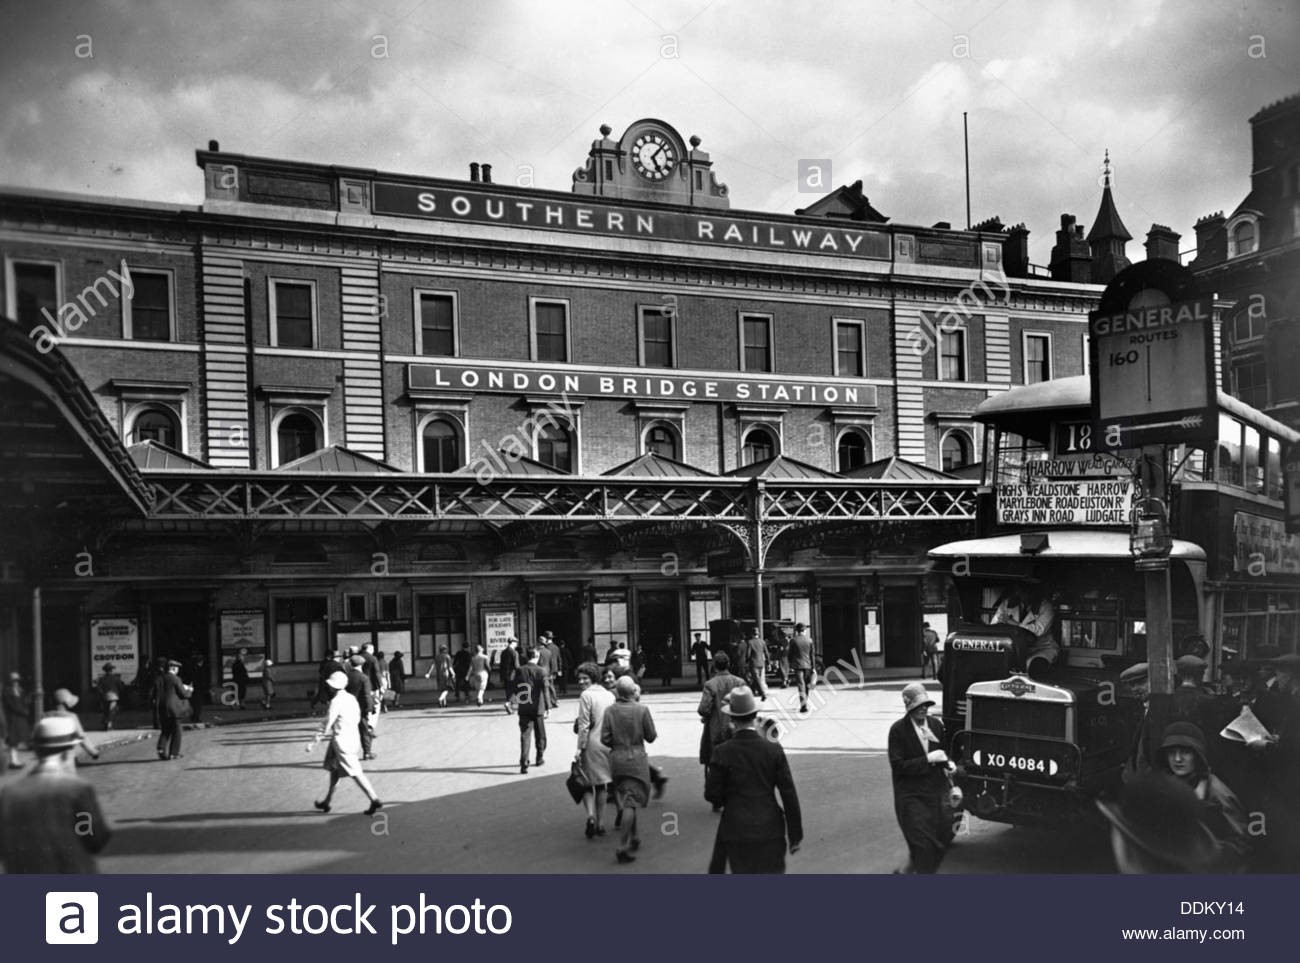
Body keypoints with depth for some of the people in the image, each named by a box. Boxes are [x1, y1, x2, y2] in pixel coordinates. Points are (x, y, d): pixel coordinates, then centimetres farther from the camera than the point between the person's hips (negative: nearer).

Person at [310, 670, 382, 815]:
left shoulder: (336, 702, -18)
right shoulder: (351, 698, 6)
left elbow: (327, 724, -18)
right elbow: (357, 719, 13)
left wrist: (314, 741, -13)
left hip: (342, 742, -9)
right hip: (354, 737, 9)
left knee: (355, 773, -5)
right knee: (334, 770, 20)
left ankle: (375, 801, -6)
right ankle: (327, 802, 29)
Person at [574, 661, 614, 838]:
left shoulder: (586, 695, -9)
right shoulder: (610, 695, 8)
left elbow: (584, 725, -13)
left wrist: (580, 748, -10)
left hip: (591, 744, -5)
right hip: (608, 744, 5)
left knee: (586, 784, 7)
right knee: (601, 785, 15)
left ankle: (591, 815, -14)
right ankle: (600, 823, 17)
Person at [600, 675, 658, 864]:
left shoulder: (610, 711, -5)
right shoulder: (641, 710, -11)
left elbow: (605, 739, -5)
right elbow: (651, 737, -5)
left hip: (616, 758, 3)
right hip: (636, 758, -3)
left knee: (625, 800, 18)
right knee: (630, 802, -3)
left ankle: (633, 839, 31)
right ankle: (623, 846, -11)